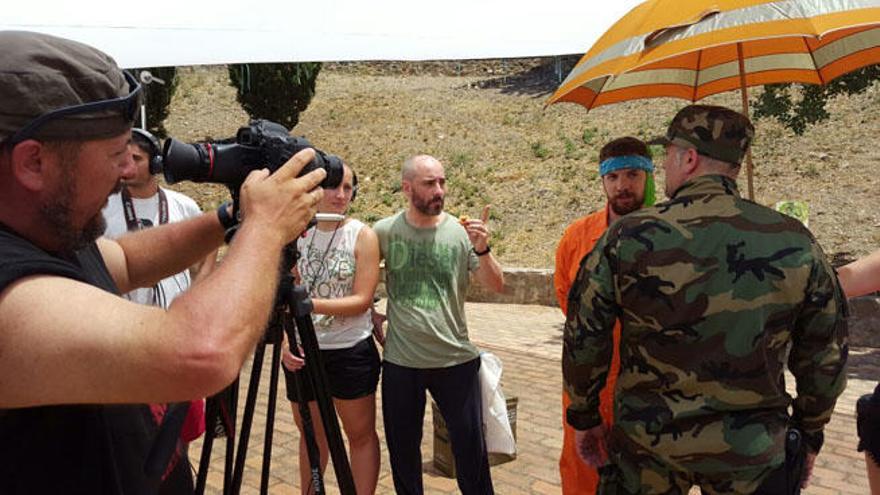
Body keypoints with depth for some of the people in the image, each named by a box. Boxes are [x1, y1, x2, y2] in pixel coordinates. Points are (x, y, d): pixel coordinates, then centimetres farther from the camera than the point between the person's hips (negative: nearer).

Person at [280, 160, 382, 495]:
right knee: (311, 434, 18)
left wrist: (311, 303, -26)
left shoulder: (363, 236, -7)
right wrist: (284, 341, -11)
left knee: (361, 434, 7)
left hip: (351, 352, -3)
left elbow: (361, 300, -14)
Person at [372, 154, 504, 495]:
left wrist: (481, 249, -23)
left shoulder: (461, 231, -5)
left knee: (470, 446, 9)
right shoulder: (385, 231, -3)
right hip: (400, 362, 1)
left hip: (456, 361, -1)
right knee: (402, 447, 17)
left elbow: (497, 286, -8)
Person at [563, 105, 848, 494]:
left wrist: (584, 417, 8)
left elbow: (583, 341, -6)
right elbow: (825, 357, 2)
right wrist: (809, 433, 16)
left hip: (646, 445, 0)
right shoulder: (795, 243, -7)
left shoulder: (626, 238, -12)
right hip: (754, 450, 1)